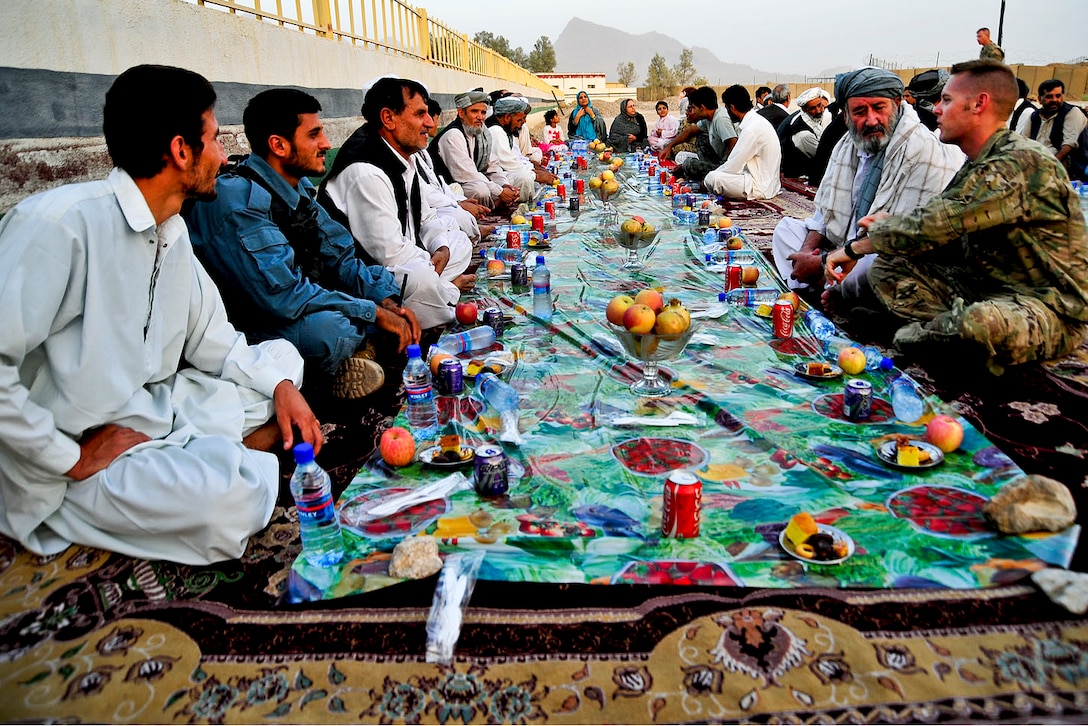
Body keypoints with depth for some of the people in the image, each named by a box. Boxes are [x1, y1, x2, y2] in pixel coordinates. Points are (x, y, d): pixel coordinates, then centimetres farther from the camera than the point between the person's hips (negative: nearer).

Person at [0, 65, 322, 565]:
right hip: (77, 452, -9)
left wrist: (280, 384, -3)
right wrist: (69, 459, -20)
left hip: (159, 410, 9)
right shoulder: (61, 223, -21)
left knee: (283, 357, 10)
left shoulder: (174, 231, 7)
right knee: (232, 498, -32)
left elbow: (209, 338, 12)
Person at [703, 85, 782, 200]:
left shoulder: (752, 129, -21)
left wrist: (708, 180, -5)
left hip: (760, 188, -10)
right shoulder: (756, 120, 10)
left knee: (712, 178, -24)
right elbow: (738, 160, 16)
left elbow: (733, 166, -17)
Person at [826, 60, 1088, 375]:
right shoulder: (981, 165, 9)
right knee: (886, 269, 0)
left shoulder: (1022, 163, -22)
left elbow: (934, 224, -26)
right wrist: (889, 225, -8)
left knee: (981, 323, -42)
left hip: (1053, 309, -9)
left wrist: (854, 249, -15)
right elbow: (948, 234, 8)